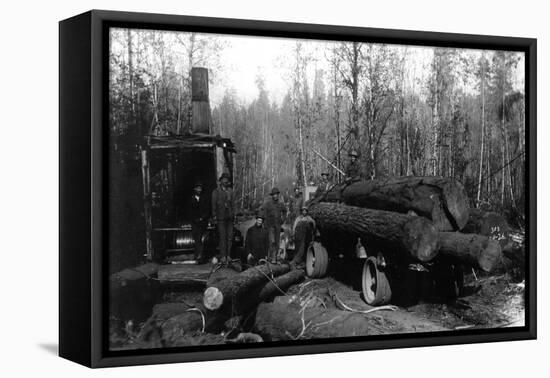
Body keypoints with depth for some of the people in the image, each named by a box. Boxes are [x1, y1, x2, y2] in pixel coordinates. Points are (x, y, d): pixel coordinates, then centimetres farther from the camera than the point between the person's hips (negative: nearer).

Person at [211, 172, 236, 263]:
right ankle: (222, 256, -4)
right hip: (221, 217, -3)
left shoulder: (230, 191, 13)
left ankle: (228, 255, 7)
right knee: (222, 236, -6)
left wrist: (233, 214, 6)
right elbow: (213, 205, 2)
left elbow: (233, 203, 14)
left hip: (229, 217, 3)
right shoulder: (216, 191, 4)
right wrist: (214, 217, -3)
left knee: (230, 236, 1)